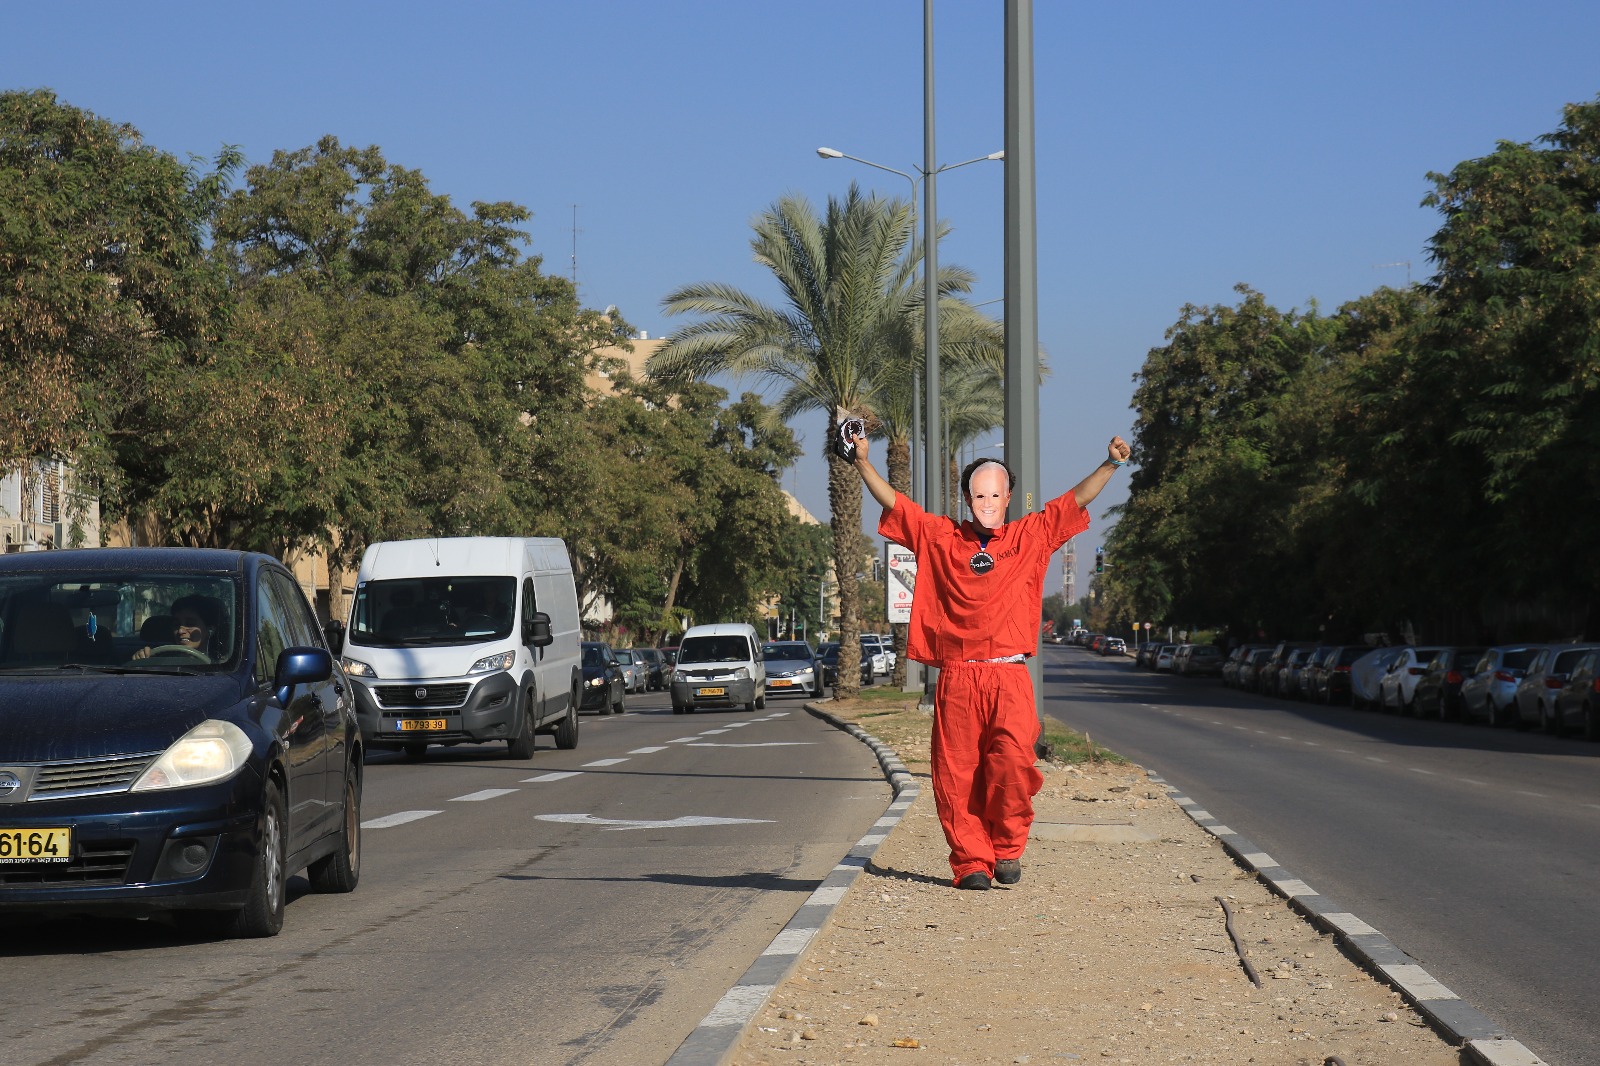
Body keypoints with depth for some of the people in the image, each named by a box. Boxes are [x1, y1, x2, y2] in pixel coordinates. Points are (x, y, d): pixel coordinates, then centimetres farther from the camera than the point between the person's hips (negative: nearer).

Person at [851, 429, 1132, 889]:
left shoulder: (1030, 536, 14)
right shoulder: (940, 536, 14)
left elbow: (1077, 500, 13)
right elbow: (892, 502, 14)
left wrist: (1110, 465, 5)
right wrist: (863, 463, 6)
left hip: (1008, 677, -1)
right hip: (956, 678, 1)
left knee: (1013, 759, -19)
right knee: (957, 775, -2)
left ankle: (1007, 849, -3)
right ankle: (971, 862, 6)